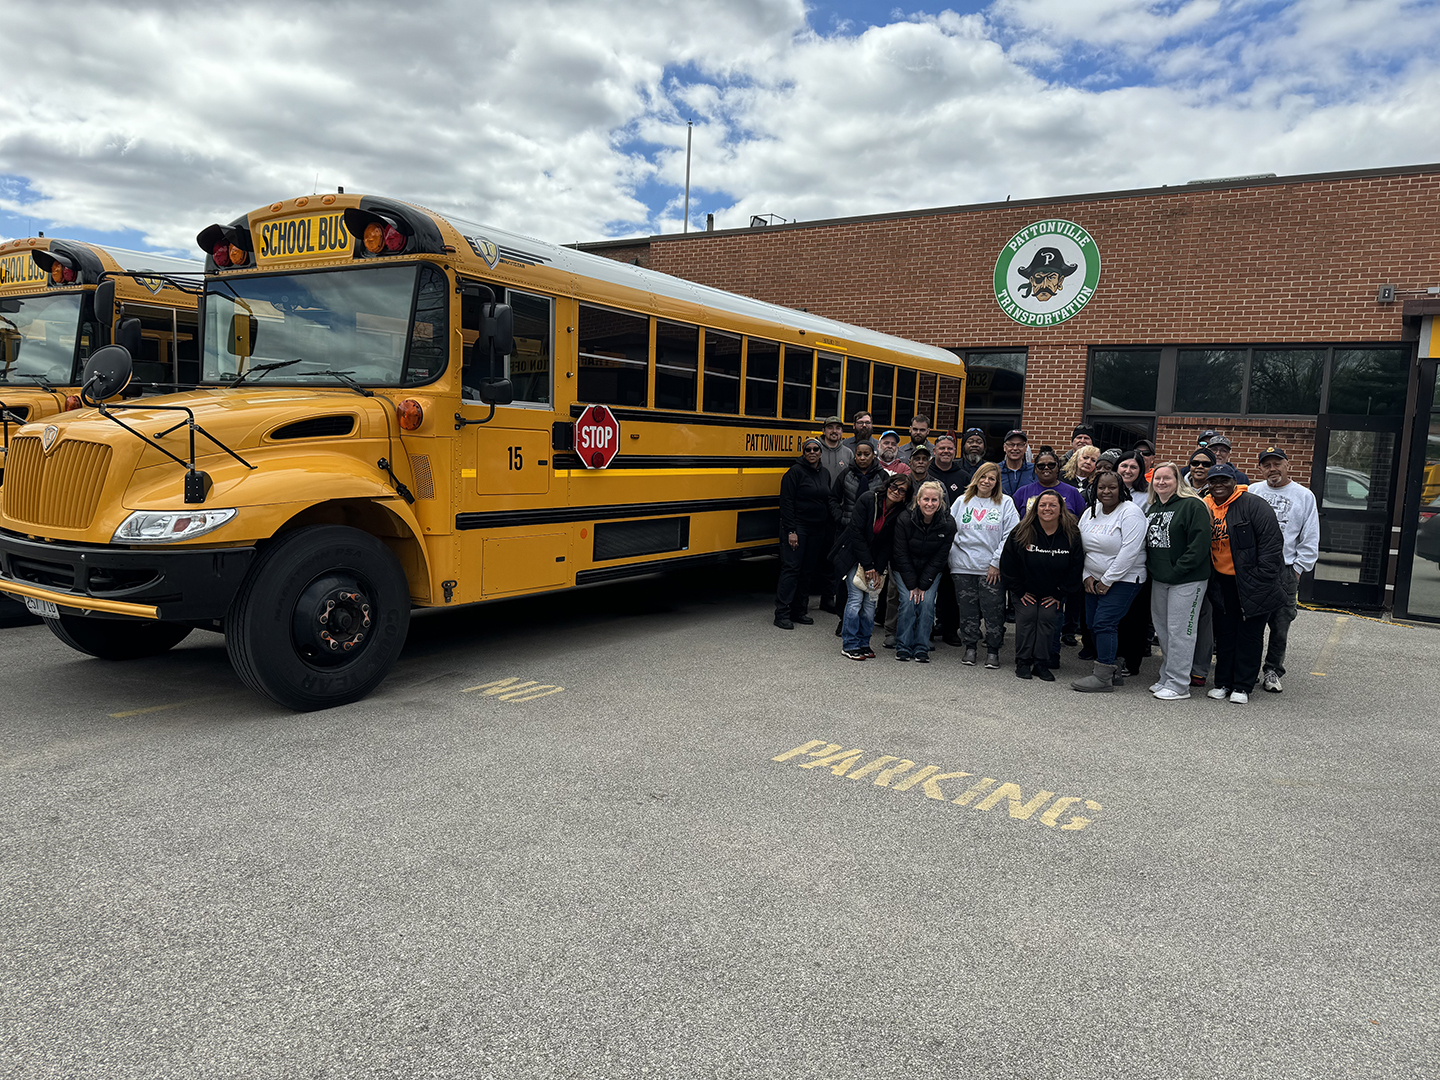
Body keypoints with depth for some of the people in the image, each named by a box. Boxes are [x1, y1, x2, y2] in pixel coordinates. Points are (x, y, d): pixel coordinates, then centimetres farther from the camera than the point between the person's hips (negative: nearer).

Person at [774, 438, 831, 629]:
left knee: (808, 570, 9)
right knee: (791, 568, -9)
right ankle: (782, 614, -7)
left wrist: (826, 526, 11)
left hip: (817, 530, 7)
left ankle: (799, 611, 17)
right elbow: (786, 502, -12)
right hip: (797, 526, -7)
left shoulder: (824, 474, 12)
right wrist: (790, 531, -18)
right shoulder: (796, 472, -8)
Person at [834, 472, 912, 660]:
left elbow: (889, 544, -3)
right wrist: (867, 565, -18)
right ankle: (849, 645, -2)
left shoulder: (901, 512, -7)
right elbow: (856, 532, -17)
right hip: (854, 555, -4)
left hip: (875, 558, 4)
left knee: (871, 600, -2)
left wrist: (878, 570, -11)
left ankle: (863, 643, 11)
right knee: (856, 597, -11)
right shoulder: (868, 499, -17)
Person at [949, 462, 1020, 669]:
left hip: (992, 568, -2)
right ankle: (970, 647, 20)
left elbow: (1010, 535, -3)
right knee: (967, 609, 7)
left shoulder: (1005, 503, 2)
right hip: (963, 567, 2)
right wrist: (954, 555, 3)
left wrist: (996, 562, -8)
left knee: (993, 611, -1)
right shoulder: (962, 501, 9)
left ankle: (993, 651, 12)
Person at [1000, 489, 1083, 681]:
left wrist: (1059, 594, -4)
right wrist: (1019, 591, -7)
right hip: (1026, 591, -1)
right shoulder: (1022, 532, -13)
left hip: (1053, 594, 1)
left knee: (1047, 619, -10)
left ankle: (1040, 663, 2)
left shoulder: (1071, 535, -10)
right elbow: (1008, 564, -7)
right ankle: (1023, 662, 0)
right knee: (1026, 617, -11)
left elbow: (1076, 567, -3)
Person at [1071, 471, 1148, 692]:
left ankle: (1103, 677, -10)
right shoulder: (1090, 512, 8)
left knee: (1104, 623, -14)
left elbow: (1129, 552, -21)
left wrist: (1107, 581, -18)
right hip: (1093, 580, 7)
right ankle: (1107, 668, 18)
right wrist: (1087, 576, 1)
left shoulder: (1131, 513, -14)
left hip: (1123, 579, -7)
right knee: (1093, 624, 5)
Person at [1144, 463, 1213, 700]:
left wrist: (1177, 571, -17)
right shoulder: (1151, 508, 14)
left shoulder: (1192, 506, -10)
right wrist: (1151, 567, 7)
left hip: (1187, 580, -8)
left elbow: (1199, 544, -16)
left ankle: (1178, 685, 1)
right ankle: (1166, 678, 23)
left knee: (1179, 631, -6)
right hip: (1158, 579, 8)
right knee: (1162, 629, 13)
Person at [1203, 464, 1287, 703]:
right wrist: (1209, 580, 9)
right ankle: (1223, 682, 21)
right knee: (1224, 632, 11)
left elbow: (1272, 542, -15)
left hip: (1251, 583, -5)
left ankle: (1243, 686, 11)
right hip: (1222, 582, 6)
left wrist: (1261, 580, -18)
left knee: (1249, 633, 3)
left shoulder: (1253, 505, -13)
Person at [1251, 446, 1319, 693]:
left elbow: (1310, 540, 7)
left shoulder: (1304, 496, 7)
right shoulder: (1251, 493, 9)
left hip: (1286, 571, 0)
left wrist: (1298, 569, 0)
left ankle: (1272, 671, 17)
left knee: (1280, 625, 4)